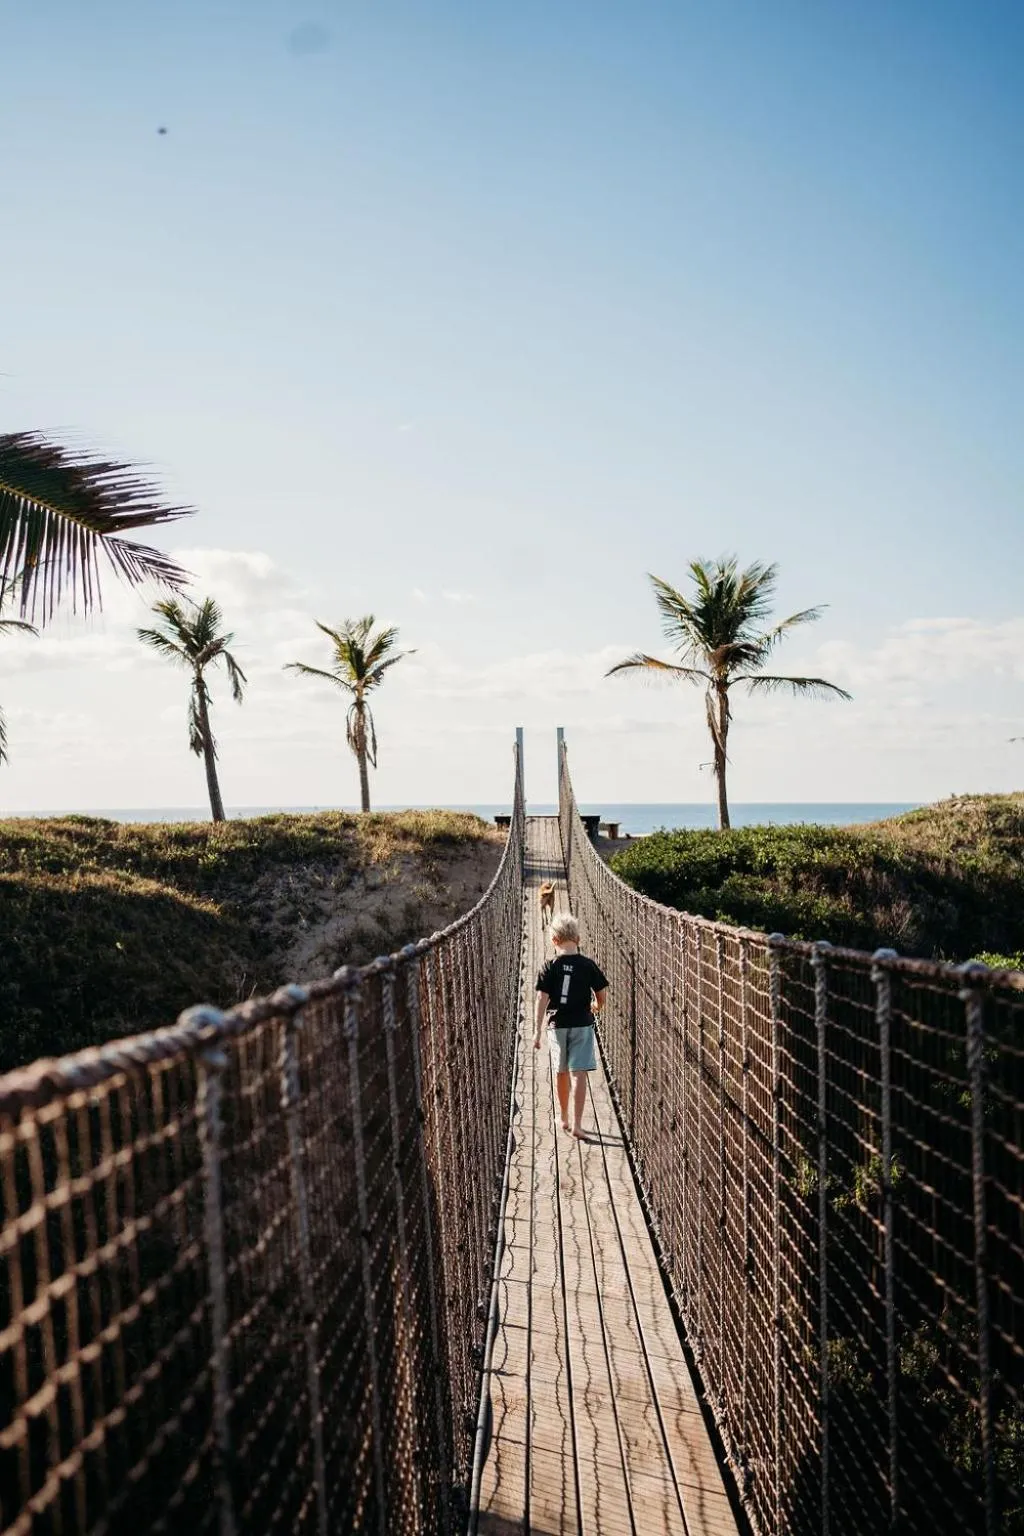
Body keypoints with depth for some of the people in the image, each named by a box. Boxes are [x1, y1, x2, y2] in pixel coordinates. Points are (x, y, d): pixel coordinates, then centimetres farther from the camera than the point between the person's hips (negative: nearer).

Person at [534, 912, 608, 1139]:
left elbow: (542, 999, -10)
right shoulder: (588, 965, -6)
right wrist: (595, 1006, 22)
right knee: (578, 1073, -1)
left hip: (557, 1024, 1)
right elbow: (602, 995, 0)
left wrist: (537, 1030, -6)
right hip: (582, 1024, -1)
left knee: (561, 1072, 16)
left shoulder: (549, 967, -8)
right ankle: (576, 1124, -7)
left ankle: (564, 1119, 29)